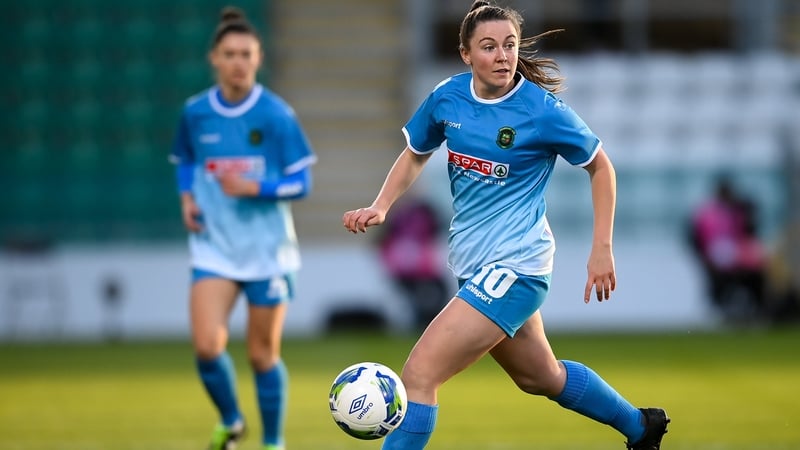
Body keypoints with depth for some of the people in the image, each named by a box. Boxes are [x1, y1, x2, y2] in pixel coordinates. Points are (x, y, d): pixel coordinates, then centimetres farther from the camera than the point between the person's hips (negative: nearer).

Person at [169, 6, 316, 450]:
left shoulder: (276, 115, -9)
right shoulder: (195, 112, 0)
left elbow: (300, 183, -7)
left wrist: (254, 188, -22)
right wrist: (187, 198, -1)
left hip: (267, 248, -2)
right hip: (214, 247, 2)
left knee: (263, 354, 5)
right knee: (206, 346, -14)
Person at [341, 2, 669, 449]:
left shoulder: (543, 110, -16)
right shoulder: (447, 97, -2)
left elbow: (600, 166, -2)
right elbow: (415, 155, 15)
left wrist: (602, 249, -6)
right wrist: (380, 207, -1)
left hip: (512, 268, -7)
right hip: (474, 262, 7)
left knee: (419, 375, -17)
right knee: (540, 377, 26)